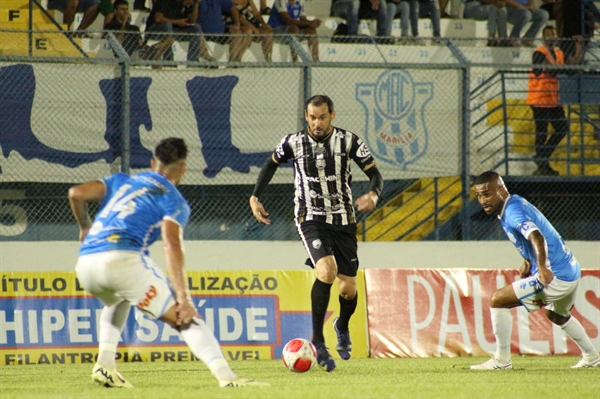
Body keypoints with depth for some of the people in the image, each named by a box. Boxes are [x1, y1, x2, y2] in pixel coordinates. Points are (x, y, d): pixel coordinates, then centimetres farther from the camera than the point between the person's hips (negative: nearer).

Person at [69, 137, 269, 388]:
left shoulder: (122, 181, 27)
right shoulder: (174, 201, 11)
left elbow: (76, 193, 15)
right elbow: (172, 246, -6)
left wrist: (85, 227, 34)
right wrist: (182, 297, -13)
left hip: (85, 264, 6)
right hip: (124, 259, -6)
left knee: (118, 300, 38)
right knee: (185, 318, -3)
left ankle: (105, 364, 20)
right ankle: (226, 377, -20)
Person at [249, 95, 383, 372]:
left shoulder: (348, 141, -6)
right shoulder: (293, 142, -4)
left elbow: (375, 174, -3)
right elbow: (271, 164, 16)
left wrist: (373, 195, -25)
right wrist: (255, 197, 7)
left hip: (343, 219, 2)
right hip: (310, 219, -2)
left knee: (348, 289, 2)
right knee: (326, 270, -28)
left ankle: (342, 327, 40)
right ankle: (318, 341, -17)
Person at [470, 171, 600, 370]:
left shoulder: (512, 211, -19)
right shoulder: (516, 203, 11)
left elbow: (536, 236, -36)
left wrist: (542, 267, -45)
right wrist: (527, 261, 17)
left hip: (555, 276, -11)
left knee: (498, 300, -10)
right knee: (557, 315, 37)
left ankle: (502, 360, -2)